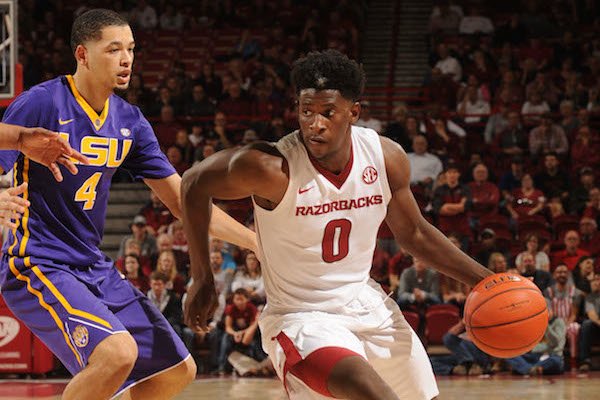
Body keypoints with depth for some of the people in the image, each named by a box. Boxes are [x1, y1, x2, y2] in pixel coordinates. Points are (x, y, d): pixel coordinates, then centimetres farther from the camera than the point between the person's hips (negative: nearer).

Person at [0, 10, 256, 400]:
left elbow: (182, 200, 12)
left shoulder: (129, 121, 7)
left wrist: (258, 241, 6)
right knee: (118, 351, -31)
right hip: (36, 265, -8)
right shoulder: (41, 103, -12)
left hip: (94, 268, 8)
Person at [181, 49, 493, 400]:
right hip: (302, 319, -6)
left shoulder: (386, 157, -9)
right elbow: (195, 184, -8)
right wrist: (202, 279, -4)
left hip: (368, 305, 6)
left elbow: (414, 234, 8)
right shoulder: (272, 169, -24)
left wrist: (484, 280, 1)